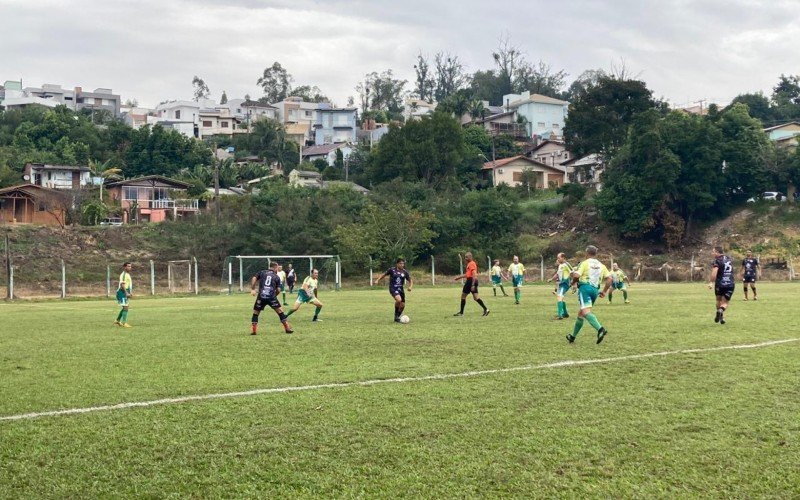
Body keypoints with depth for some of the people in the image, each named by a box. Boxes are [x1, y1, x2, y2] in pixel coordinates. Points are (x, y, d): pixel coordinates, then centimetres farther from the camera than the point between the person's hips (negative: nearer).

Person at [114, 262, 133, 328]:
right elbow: (122, 284, -21)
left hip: (126, 293, 10)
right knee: (125, 307, -11)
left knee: (125, 307, 16)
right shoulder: (123, 274, -14)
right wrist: (126, 293, -26)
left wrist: (130, 293, 18)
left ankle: (117, 321, 25)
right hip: (123, 293, -10)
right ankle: (124, 323, -9)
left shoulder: (128, 274, 18)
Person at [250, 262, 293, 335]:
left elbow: (253, 279, 1)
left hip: (261, 296, 1)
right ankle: (287, 328, 8)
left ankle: (254, 330, 7)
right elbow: (278, 290, 9)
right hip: (272, 297, -1)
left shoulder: (261, 272, 15)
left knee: (255, 313, 14)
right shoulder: (276, 277, 14)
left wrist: (252, 289, -1)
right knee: (280, 311, 9)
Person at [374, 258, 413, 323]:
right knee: (398, 299, -31)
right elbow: (384, 275, 8)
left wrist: (410, 287, -12)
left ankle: (397, 318, 26)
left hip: (400, 289, 5)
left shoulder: (405, 272, 4)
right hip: (393, 288, -5)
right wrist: (377, 280, -3)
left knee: (402, 305, 3)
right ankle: (396, 314, -9)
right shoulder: (392, 270, -4)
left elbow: (410, 281, 8)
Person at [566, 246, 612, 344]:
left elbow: (576, 275, -12)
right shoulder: (601, 265, 16)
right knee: (581, 313, 18)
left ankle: (600, 329, -44)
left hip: (585, 287, -6)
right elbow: (609, 278, 8)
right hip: (595, 290, 7)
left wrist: (573, 282, 10)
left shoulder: (585, 263, 0)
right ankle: (573, 336, 26)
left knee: (586, 312, -20)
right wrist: (604, 291, 15)